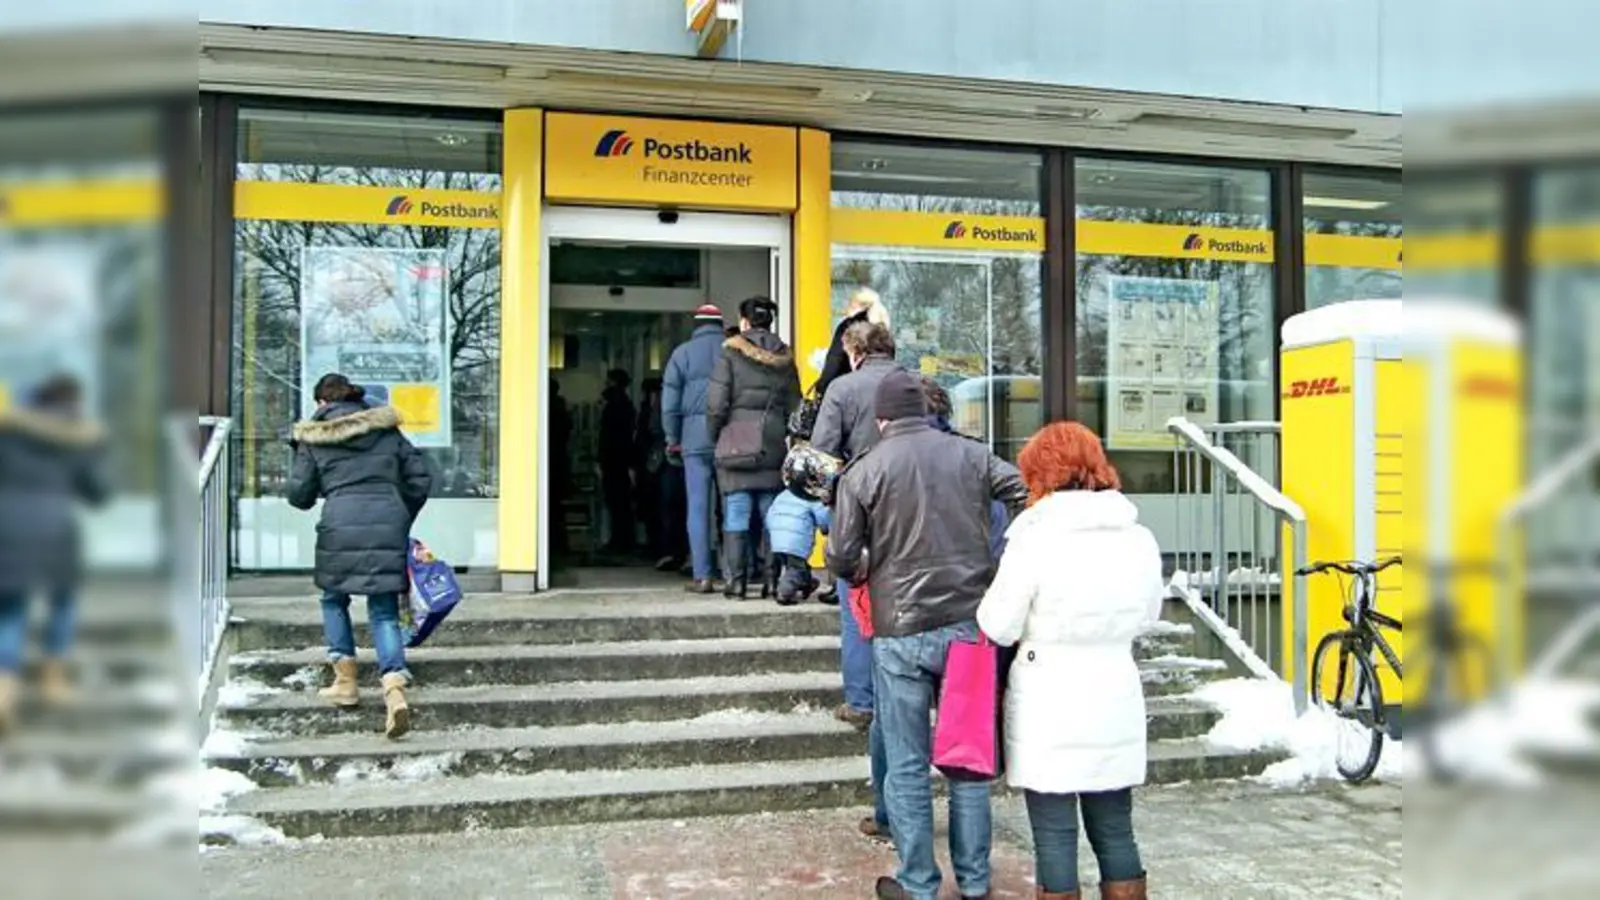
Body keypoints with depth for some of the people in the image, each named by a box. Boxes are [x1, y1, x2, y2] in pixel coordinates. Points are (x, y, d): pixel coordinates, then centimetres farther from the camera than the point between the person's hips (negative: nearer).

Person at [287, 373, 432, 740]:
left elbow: (299, 496, 9)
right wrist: (403, 520, 25)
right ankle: (395, 690, -15)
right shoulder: (386, 431, 15)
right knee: (384, 613, 4)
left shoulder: (313, 439, 8)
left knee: (333, 600, 23)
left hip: (341, 527, -2)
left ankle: (345, 682, 20)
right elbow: (420, 479, 13)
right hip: (389, 526, 2)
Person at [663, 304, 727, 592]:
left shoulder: (683, 353, 6)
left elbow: (670, 400, 4)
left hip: (696, 438, -1)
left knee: (698, 507, 0)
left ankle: (701, 576, -3)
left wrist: (673, 438, 11)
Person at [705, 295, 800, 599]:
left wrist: (715, 436, 5)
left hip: (737, 445, -3)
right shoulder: (784, 357, 10)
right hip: (774, 447, 4)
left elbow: (717, 403, -8)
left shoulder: (731, 352, -4)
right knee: (773, 515, 7)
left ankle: (735, 580, 1)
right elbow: (794, 406, 10)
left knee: (736, 515, 0)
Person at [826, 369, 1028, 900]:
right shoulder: (971, 455, 3)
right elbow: (1031, 499, -1)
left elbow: (840, 558, -5)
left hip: (902, 634, -3)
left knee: (907, 766, 8)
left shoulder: (863, 471, -4)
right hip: (970, 625, 3)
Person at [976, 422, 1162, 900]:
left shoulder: (1034, 539, -15)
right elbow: (1147, 617, 13)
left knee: (1054, 835, 6)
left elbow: (999, 628, -9)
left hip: (1049, 707, -5)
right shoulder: (1140, 539, 1)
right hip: (1115, 701, 5)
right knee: (1115, 831, 15)